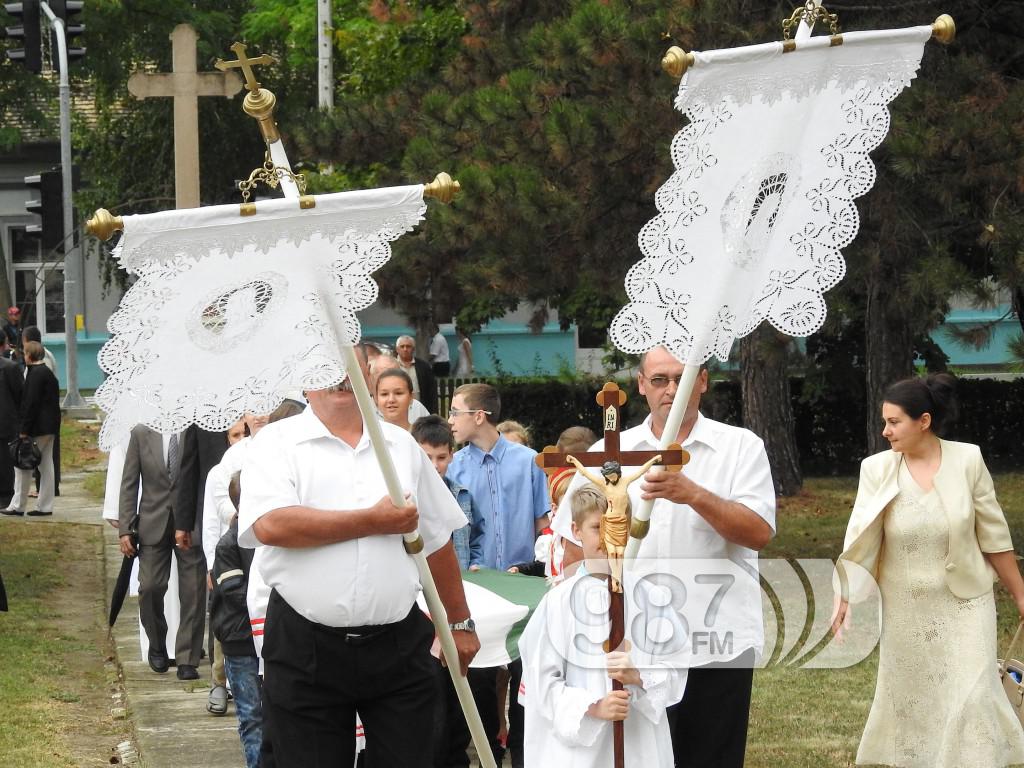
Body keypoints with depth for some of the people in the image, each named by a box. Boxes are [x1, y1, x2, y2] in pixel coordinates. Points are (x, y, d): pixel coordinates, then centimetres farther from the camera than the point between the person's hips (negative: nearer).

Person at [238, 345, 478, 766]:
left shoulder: (401, 445, 12)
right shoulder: (276, 444, -2)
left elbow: (437, 541, 19)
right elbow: (271, 525, -20)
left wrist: (460, 623, 18)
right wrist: (374, 521, -14)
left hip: (399, 645, 3)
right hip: (306, 650, -3)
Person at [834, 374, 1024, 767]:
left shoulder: (967, 460, -10)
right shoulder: (878, 469, -8)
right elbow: (860, 539, -12)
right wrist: (847, 597, -24)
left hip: (964, 603, -1)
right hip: (905, 609, 2)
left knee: (971, 697, -7)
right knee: (908, 697, 11)